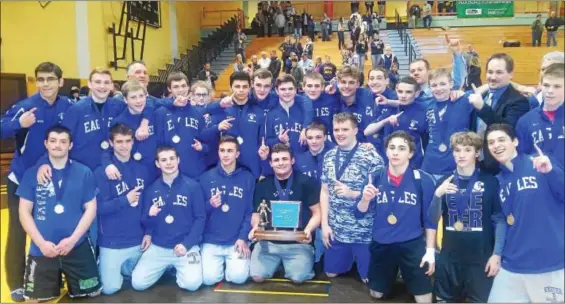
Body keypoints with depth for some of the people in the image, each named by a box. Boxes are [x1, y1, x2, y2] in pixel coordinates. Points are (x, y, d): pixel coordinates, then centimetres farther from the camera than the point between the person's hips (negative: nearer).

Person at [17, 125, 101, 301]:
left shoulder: (84, 172, 1)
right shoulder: (32, 174, 1)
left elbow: (91, 209, 0)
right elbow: (24, 212, 1)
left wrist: (72, 239, -12)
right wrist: (41, 242, -11)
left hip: (77, 247, 0)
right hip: (41, 249, 0)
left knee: (91, 293, 6)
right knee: (35, 298, 6)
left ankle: (69, 280, 35)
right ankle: (55, 282, 36)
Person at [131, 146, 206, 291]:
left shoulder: (192, 186, -4)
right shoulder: (151, 189, 5)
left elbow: (200, 218, -5)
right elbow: (145, 222, 7)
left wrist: (186, 244, -14)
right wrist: (150, 216, -17)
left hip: (187, 246, -2)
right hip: (157, 247, 3)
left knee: (192, 283, -22)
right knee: (137, 283, -12)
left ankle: (177, 268, 13)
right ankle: (165, 267, 18)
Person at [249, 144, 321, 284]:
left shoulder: (307, 183, 0)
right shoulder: (262, 185, 8)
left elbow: (317, 213, 2)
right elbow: (257, 213, 14)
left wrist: (308, 230, -18)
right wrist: (255, 227, -8)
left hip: (298, 243, -2)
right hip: (268, 242, 2)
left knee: (298, 277, -23)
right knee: (258, 276, -17)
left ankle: (287, 265, 12)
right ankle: (278, 263, 16)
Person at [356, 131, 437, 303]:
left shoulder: (423, 180, -9)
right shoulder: (375, 179, -3)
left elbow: (430, 218, -3)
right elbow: (360, 214, -2)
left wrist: (430, 250, -5)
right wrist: (365, 199, -23)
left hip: (412, 245, -2)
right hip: (381, 245, 3)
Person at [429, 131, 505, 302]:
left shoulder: (490, 182, -4)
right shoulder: (444, 182, 3)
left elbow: (499, 220, -4)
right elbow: (433, 220, 0)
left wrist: (497, 254, -9)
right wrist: (437, 195, -16)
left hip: (481, 258, -2)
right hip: (449, 257, 3)